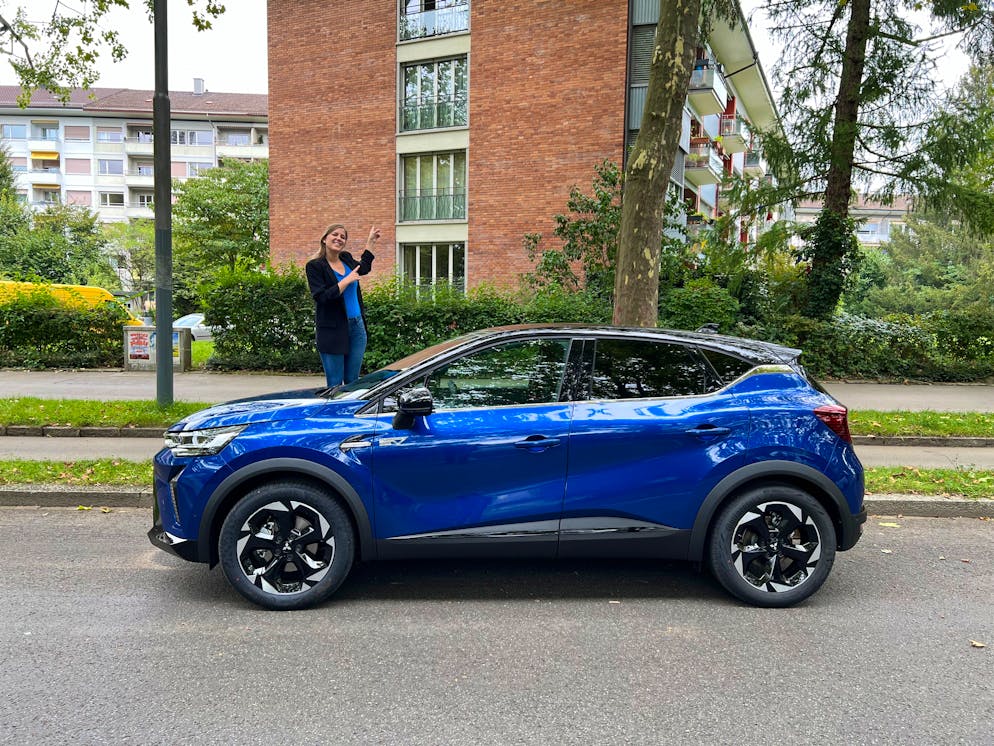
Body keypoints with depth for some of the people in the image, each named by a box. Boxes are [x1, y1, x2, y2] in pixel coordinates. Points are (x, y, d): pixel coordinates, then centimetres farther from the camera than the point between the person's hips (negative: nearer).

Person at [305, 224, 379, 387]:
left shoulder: (346, 259, 12)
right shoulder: (315, 266, -6)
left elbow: (364, 268, 35)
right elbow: (321, 297, -18)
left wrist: (370, 241, 36)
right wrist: (347, 280, -15)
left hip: (357, 327, 6)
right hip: (332, 330, -6)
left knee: (353, 383, 10)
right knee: (335, 384, -2)